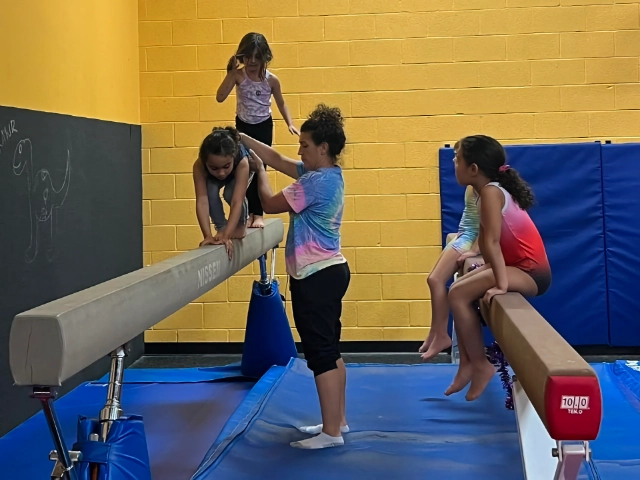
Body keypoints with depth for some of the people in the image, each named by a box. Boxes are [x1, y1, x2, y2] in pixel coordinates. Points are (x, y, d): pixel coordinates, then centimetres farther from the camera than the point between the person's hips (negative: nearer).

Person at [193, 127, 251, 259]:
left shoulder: (242, 163, -47)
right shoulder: (199, 166, -42)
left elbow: (237, 202, -50)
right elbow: (202, 201, -46)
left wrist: (226, 236, -58)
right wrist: (208, 236, -55)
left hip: (236, 172, -1)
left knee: (231, 194, -29)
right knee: (211, 191, -29)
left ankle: (242, 223, 2)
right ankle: (221, 226, -4)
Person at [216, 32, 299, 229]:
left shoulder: (271, 80, -12)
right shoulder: (238, 75, -14)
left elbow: (281, 103, 3)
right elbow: (220, 97, -25)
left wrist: (290, 124, -8)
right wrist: (230, 73, -28)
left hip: (264, 126, 0)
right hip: (243, 126, 1)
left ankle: (258, 213, 6)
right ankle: (248, 212, 11)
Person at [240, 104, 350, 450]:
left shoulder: (317, 181, -19)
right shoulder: (327, 174, 10)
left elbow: (271, 203, -13)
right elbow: (278, 159, 15)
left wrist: (258, 172, 4)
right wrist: (240, 137, 13)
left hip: (316, 277, -10)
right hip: (329, 271, 10)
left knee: (320, 353, -5)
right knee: (329, 350, 16)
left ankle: (331, 432, 1)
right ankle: (337, 421, 26)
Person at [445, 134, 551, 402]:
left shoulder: (490, 192, -19)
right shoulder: (492, 190, 9)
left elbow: (492, 242, -24)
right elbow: (489, 242, 13)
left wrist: (501, 285, -27)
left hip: (530, 272, -10)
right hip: (520, 267, 10)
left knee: (459, 295, -15)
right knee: (459, 291, 13)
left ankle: (481, 366, -5)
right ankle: (467, 364, 14)